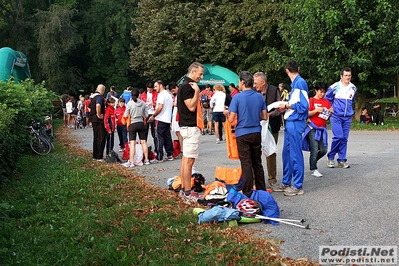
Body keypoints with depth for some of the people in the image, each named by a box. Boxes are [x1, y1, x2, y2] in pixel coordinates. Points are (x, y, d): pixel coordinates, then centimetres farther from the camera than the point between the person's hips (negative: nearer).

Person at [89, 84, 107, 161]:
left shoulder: (92, 96, 15)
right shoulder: (99, 96, -16)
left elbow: (90, 107, 26)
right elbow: (98, 105, -35)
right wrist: (99, 115, -24)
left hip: (93, 120, 10)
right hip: (99, 120, -10)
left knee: (95, 138, 16)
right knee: (101, 139, -4)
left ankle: (95, 156, 21)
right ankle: (99, 157, -4)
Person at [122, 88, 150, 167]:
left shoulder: (129, 103, -9)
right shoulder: (143, 103, -1)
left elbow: (125, 115, -5)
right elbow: (146, 115, 2)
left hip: (133, 124, -3)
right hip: (141, 124, 3)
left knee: (132, 143, -3)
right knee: (143, 142, 9)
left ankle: (131, 161, -7)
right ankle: (146, 160, 14)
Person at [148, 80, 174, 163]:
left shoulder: (161, 94, -11)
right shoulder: (168, 94, 19)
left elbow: (160, 107, -19)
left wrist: (153, 116, -10)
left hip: (161, 119, -9)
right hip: (168, 119, 9)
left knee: (160, 138, -7)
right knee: (167, 138, 11)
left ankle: (159, 157, -6)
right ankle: (170, 155, 14)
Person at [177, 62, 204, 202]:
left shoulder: (186, 85, 17)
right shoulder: (187, 86, -15)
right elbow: (191, 106, -22)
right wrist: (197, 91, -18)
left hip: (187, 126, 11)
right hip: (191, 127, -11)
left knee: (185, 158, 13)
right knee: (189, 160, -8)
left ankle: (184, 188, 20)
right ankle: (187, 193, -4)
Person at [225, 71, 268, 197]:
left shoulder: (237, 98, -12)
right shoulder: (260, 97, 2)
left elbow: (231, 119, -13)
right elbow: (265, 117, 5)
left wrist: (227, 113, 8)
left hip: (243, 134, -4)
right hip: (256, 133, 4)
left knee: (246, 164, 0)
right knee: (257, 163, 14)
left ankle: (248, 193, 5)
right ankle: (261, 190, 22)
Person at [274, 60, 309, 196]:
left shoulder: (300, 82, -13)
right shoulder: (295, 83, 14)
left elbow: (303, 105, -18)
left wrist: (287, 106, -10)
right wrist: (287, 106, 10)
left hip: (295, 123, -9)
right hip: (290, 122, 9)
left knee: (295, 154, -2)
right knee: (287, 153, 15)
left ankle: (298, 186, 7)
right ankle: (286, 183, 25)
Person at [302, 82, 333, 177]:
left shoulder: (326, 102, 12)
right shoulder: (311, 100, -2)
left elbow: (328, 117, 15)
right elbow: (307, 114, -8)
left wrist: (330, 112, -6)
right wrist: (316, 110, -19)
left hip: (322, 129, 5)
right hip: (313, 129, -5)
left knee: (323, 150, 4)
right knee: (315, 150, -7)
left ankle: (313, 161, 29)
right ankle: (313, 169, 6)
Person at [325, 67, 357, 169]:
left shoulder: (353, 88, 7)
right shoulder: (335, 87, -7)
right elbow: (327, 99, 5)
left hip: (347, 117, 4)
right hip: (336, 116, -4)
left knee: (344, 138, 3)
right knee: (338, 136, -14)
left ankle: (342, 160, 11)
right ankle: (330, 157, 4)